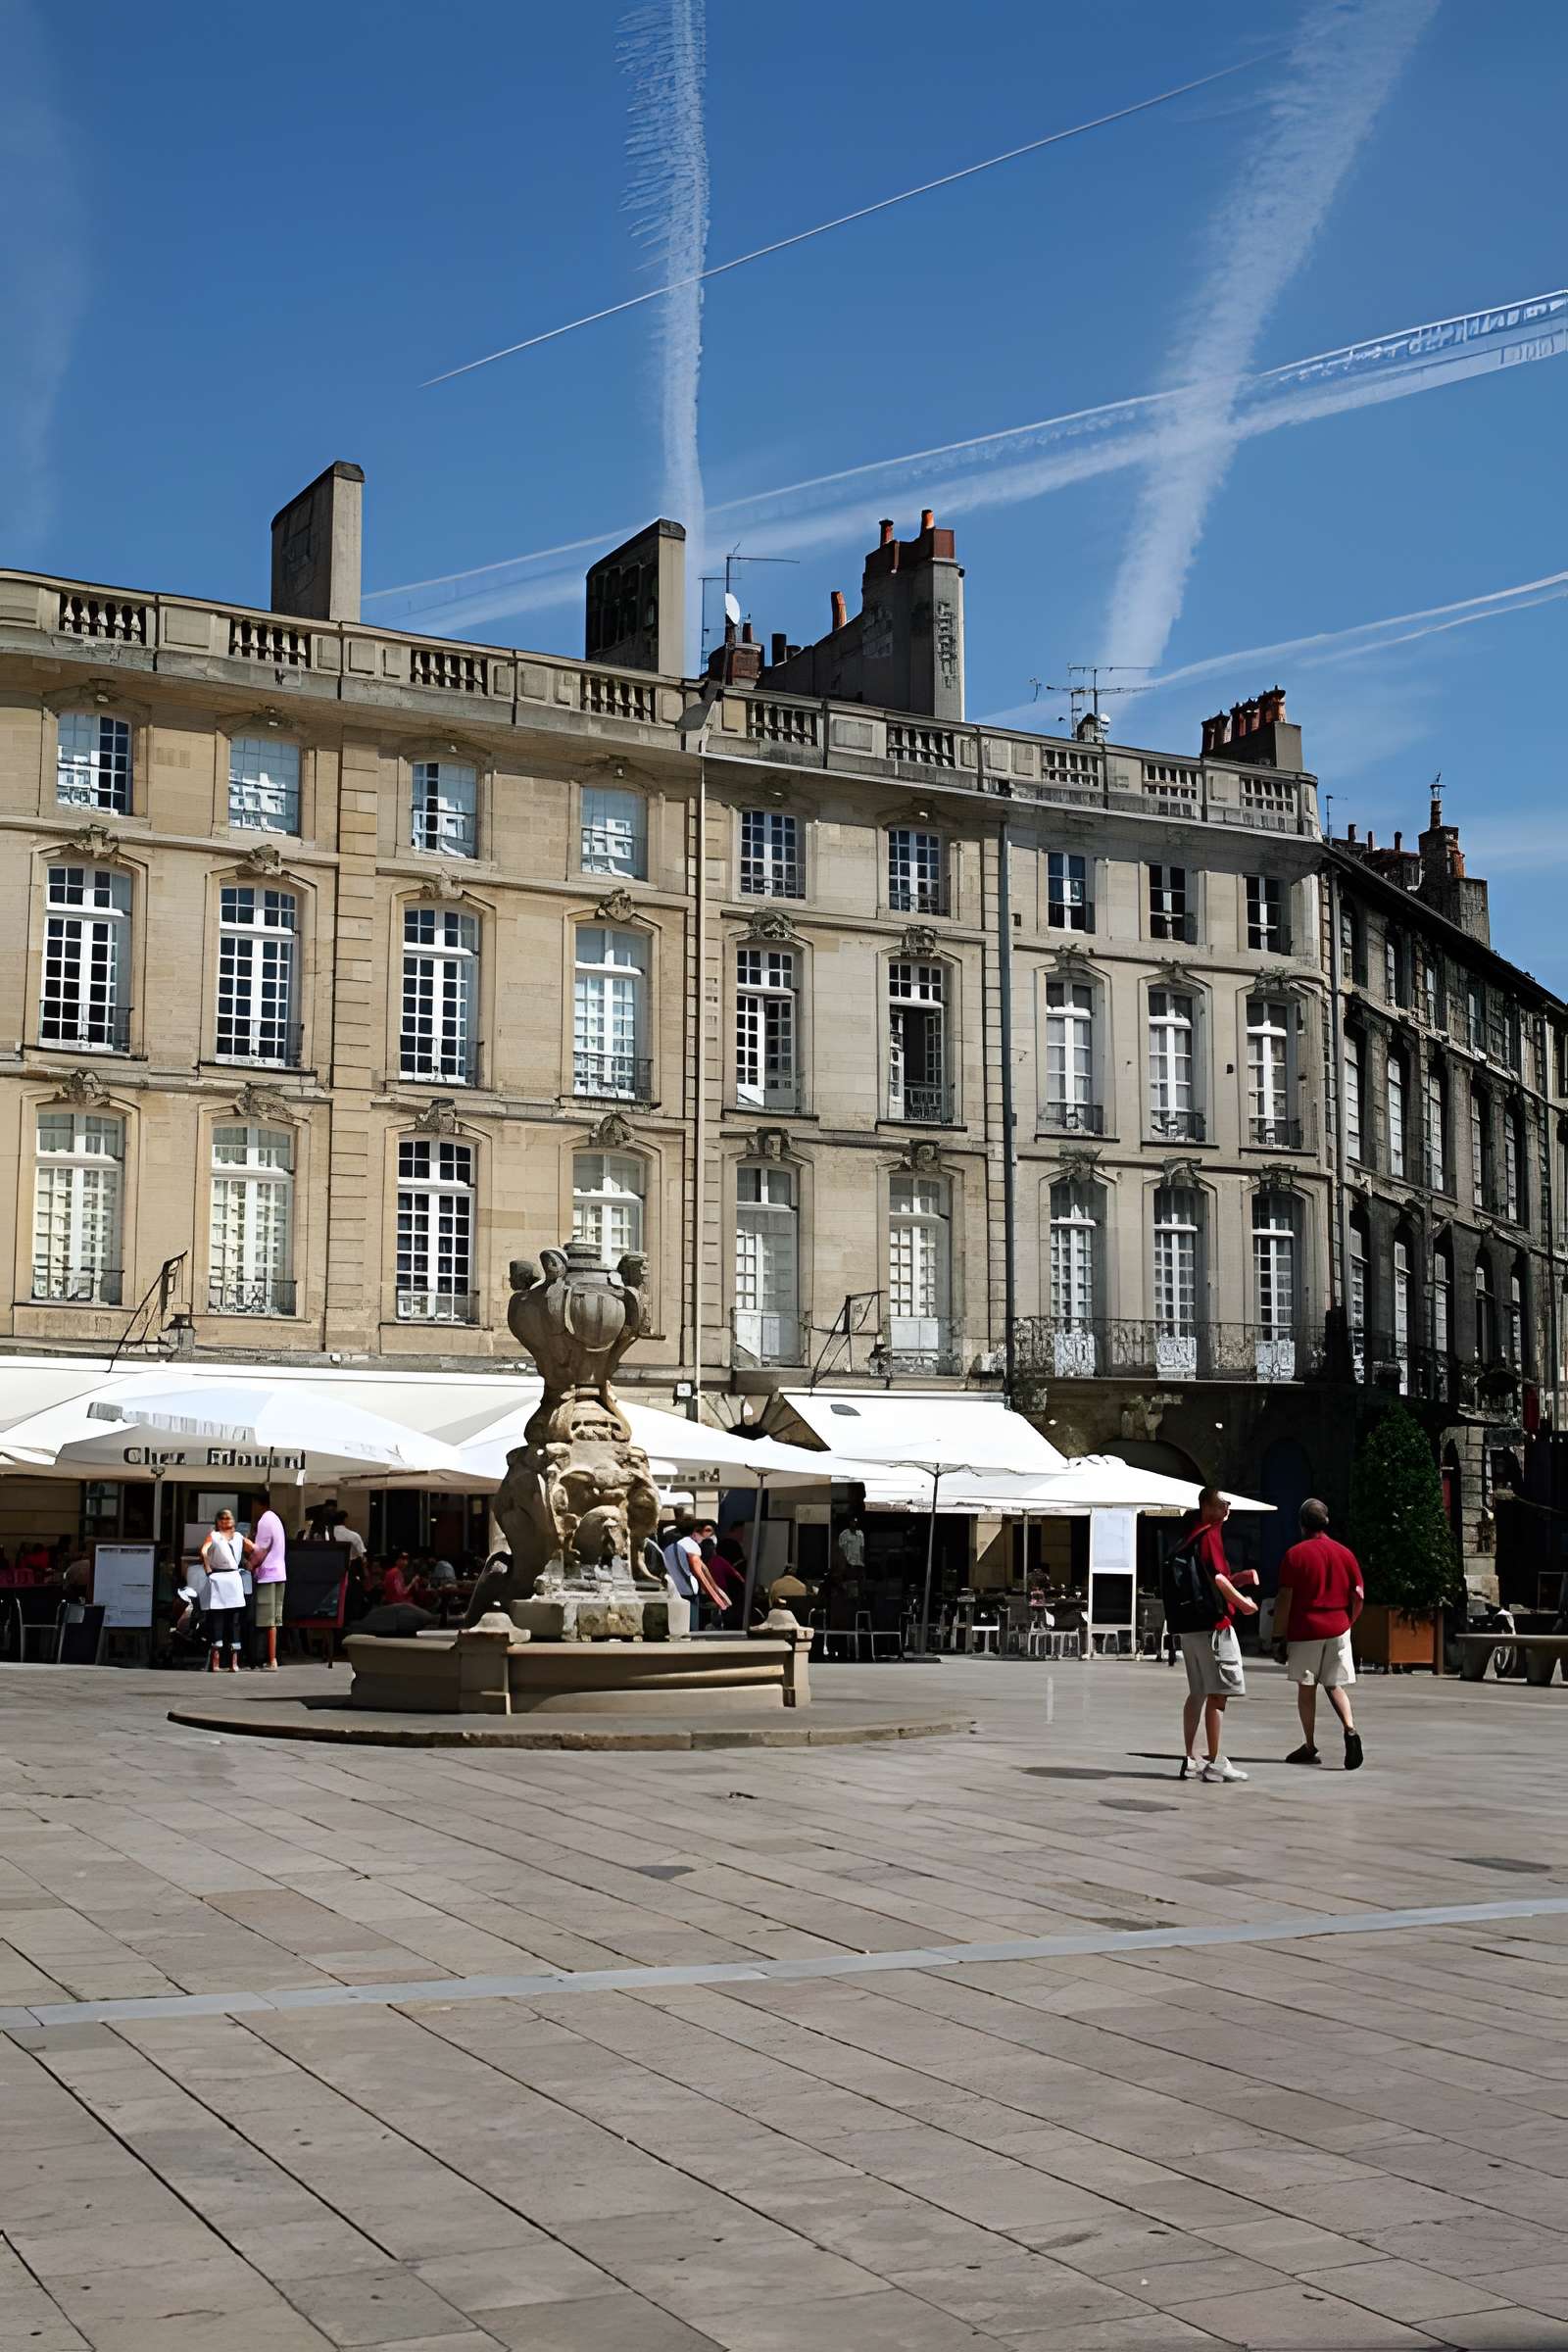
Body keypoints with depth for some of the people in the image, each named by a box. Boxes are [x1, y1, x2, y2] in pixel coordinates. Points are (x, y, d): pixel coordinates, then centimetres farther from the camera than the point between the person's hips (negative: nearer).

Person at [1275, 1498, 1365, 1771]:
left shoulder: (1294, 1554, -5)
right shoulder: (1344, 1553, 5)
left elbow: (1284, 1599, -8)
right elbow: (1359, 1595, 6)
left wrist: (1278, 1637, -4)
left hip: (1304, 1630, -3)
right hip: (1338, 1630, 3)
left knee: (1306, 1688, 6)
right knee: (1335, 1685, 9)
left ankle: (1310, 1747, 10)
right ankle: (1350, 1729, -15)